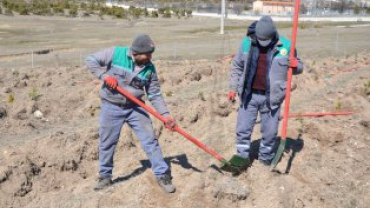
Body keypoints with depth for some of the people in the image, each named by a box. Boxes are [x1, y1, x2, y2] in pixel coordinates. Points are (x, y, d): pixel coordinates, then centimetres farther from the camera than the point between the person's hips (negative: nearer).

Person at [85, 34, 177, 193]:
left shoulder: (149, 68, -5)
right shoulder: (115, 54, -13)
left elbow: (155, 95, -2)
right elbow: (91, 60, -5)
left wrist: (165, 114, -11)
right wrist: (105, 76, -19)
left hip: (135, 107, 2)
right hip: (111, 107, -1)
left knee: (150, 140, -1)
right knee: (106, 143, 9)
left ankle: (162, 175, 10)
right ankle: (105, 176, 28)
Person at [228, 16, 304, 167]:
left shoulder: (285, 46, -6)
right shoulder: (247, 43, -3)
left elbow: (299, 67, 7)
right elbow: (237, 66, 9)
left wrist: (296, 65, -17)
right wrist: (233, 88, 6)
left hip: (271, 97, -1)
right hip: (249, 95, 1)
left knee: (270, 131, 10)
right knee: (243, 129, 6)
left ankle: (266, 157, 30)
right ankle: (242, 157, 21)